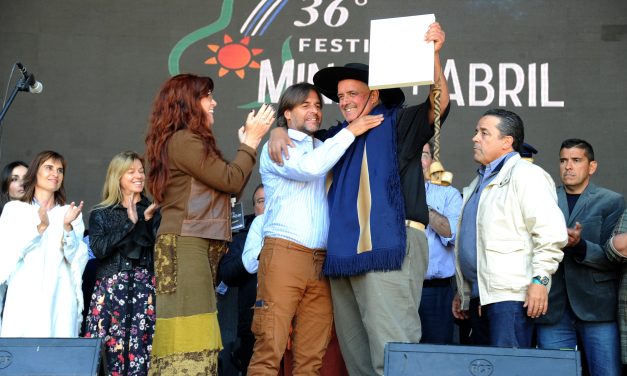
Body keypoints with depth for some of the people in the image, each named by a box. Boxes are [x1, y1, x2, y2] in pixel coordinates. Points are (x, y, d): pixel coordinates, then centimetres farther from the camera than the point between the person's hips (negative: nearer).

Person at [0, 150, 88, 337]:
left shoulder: (70, 212, 11)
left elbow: (77, 258, 2)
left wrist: (67, 227, -13)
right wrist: (40, 227, -15)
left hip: (60, 298, 1)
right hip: (24, 297, -1)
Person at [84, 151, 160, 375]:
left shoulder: (153, 211, 10)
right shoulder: (101, 214, 8)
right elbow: (99, 249, -7)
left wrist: (147, 220, -11)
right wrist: (130, 223, -11)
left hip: (145, 287, 1)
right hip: (111, 288, -1)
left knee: (142, 346, -5)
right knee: (110, 347, -7)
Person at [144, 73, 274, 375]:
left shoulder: (192, 142, 22)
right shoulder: (183, 140, -9)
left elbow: (229, 186, 21)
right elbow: (231, 181, -10)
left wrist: (247, 143, 19)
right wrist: (251, 140, 1)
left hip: (197, 246, 10)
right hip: (185, 246, -10)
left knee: (193, 339, 6)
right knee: (189, 340, -14)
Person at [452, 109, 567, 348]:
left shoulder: (526, 175, -5)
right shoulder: (480, 182, 24)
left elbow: (551, 233, -15)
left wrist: (540, 279, -20)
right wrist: (461, 292, 27)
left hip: (511, 295, -9)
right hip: (479, 297, 9)